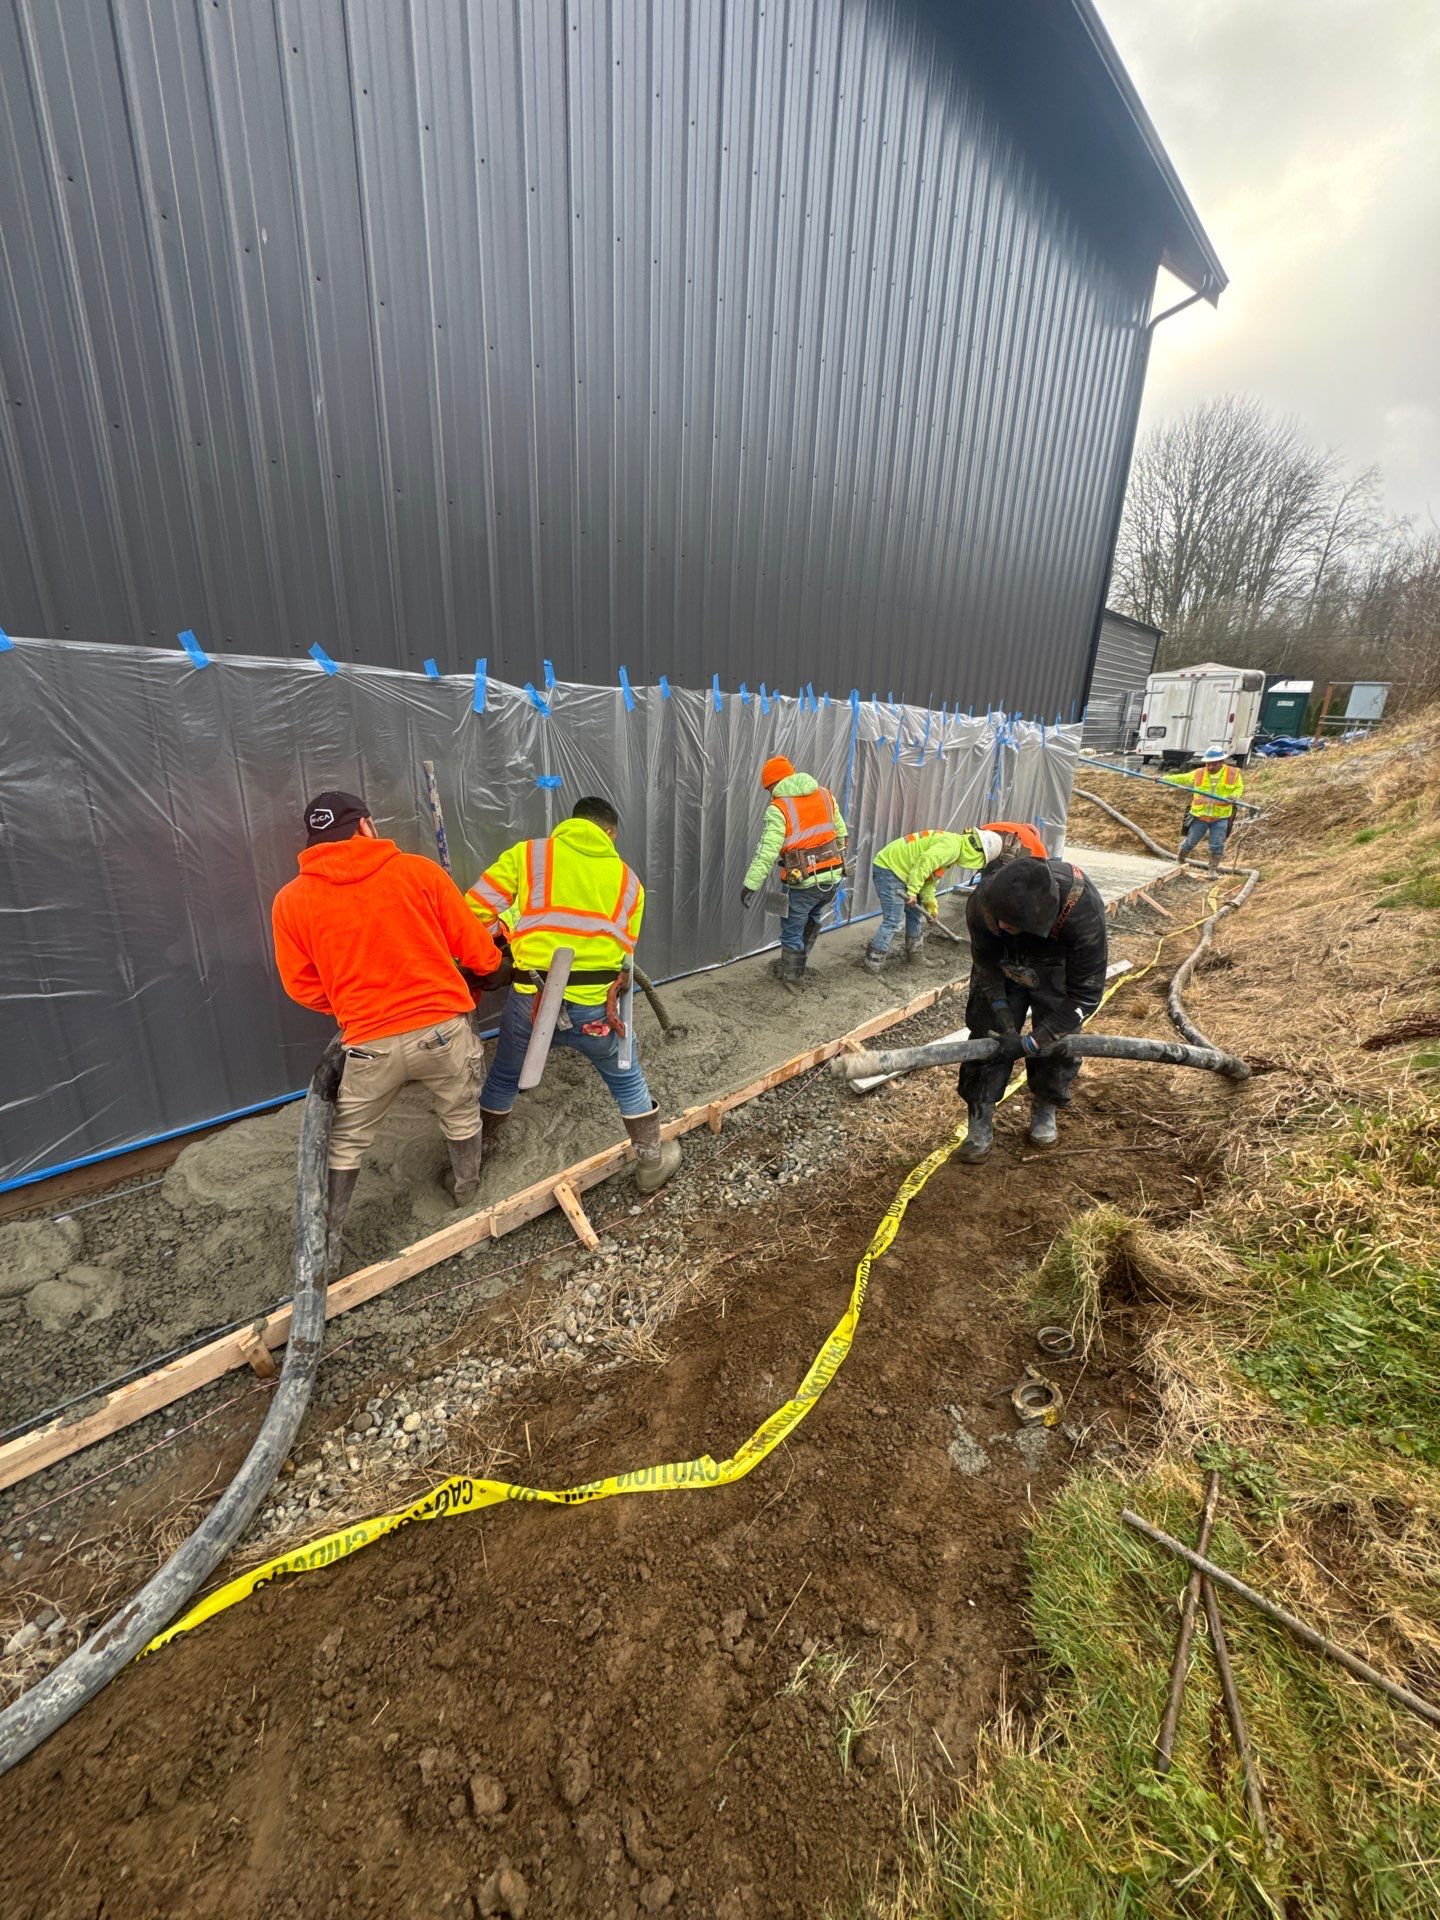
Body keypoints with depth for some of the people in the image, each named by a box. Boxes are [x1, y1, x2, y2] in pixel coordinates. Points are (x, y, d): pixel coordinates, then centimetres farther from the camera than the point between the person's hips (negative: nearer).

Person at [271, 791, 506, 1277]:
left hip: (370, 1045, 1)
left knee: (346, 1143, 23)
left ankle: (326, 1249, 34)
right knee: (461, 1116, 26)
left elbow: (303, 987, 6)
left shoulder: (290, 901, -1)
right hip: (443, 1028, 0)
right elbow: (473, 945, -1)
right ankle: (466, 1190, 49)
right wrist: (492, 967, 22)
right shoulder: (419, 871, -5)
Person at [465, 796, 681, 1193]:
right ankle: (651, 1161, 35)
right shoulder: (627, 879, 12)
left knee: (504, 1077, 28)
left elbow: (478, 908, -1)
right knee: (627, 1081, 24)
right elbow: (624, 952, 9)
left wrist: (516, 939, 16)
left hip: (531, 1000, 1)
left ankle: (478, 1149, 49)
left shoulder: (528, 854, 6)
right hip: (596, 1006, 0)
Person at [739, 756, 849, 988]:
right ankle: (792, 966, 38)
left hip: (803, 883, -6)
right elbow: (841, 833, 16)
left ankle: (791, 977, 25)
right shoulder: (825, 794, 8)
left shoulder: (779, 808, -11)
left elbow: (766, 853, -17)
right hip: (833, 876, 7)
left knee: (792, 931, 12)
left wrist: (750, 885, -13)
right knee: (811, 926, 23)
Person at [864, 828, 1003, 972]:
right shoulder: (952, 844, -17)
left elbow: (931, 878, 18)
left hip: (897, 869, 10)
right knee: (893, 921, -10)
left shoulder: (952, 848, 16)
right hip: (888, 867, -10)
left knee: (915, 914, 18)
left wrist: (930, 903, 12)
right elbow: (924, 861, -29)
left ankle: (915, 954, 30)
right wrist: (913, 891, -28)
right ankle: (872, 963, -5)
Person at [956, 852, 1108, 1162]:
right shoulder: (982, 902, -36)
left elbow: (1085, 994, -31)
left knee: (1057, 1039, -4)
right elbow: (985, 963, -15)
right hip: (1003, 965, 1)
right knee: (989, 1034, -5)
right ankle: (980, 1119, 8)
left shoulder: (1083, 913, -41)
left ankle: (1045, 1109, 23)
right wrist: (1002, 1016, -21)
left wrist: (1030, 1043, -33)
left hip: (1058, 969, -1)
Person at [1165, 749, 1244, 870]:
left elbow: (1239, 788, 8)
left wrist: (1234, 796, -14)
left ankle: (1212, 870, 15)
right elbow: (1181, 779, 5)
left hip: (1220, 817, 0)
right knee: (1189, 842, 11)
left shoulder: (1233, 774, 0)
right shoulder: (1199, 773, 0)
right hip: (1199, 815, 0)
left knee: (1217, 846, 2)